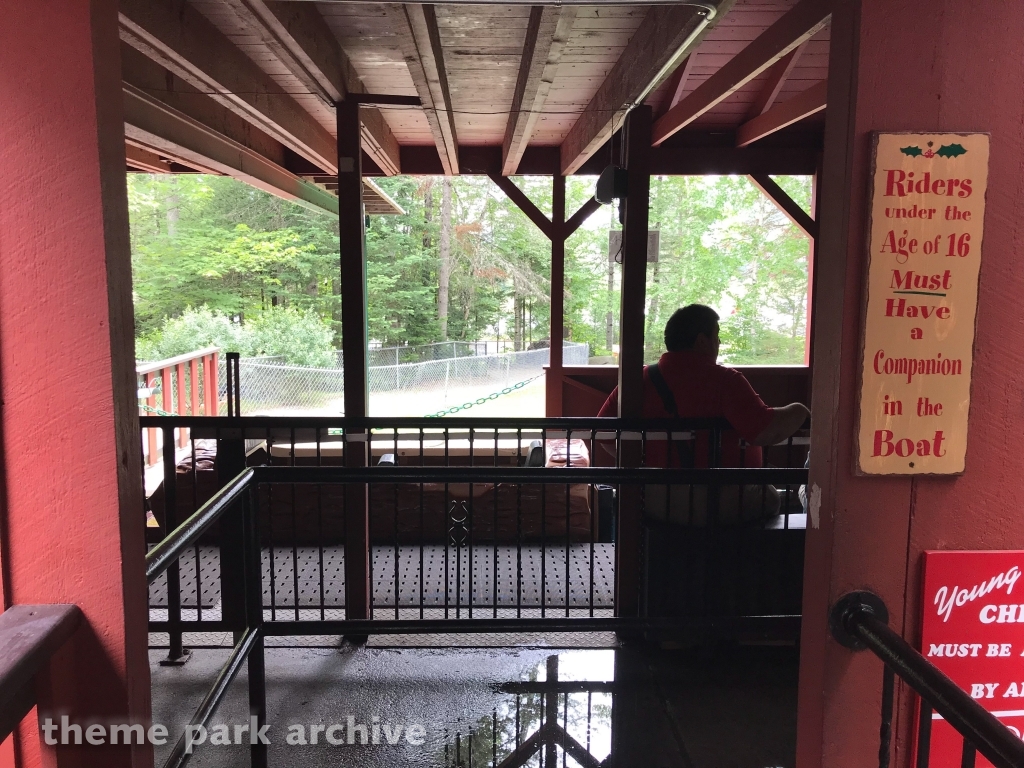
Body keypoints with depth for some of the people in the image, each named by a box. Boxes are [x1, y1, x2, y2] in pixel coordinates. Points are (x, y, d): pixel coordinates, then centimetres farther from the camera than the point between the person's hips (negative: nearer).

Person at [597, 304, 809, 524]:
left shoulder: (641, 380, -3)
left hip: (656, 502, 5)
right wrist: (798, 412, -5)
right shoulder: (725, 381, -16)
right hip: (724, 504, -4)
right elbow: (766, 433, -23)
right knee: (770, 498, 28)